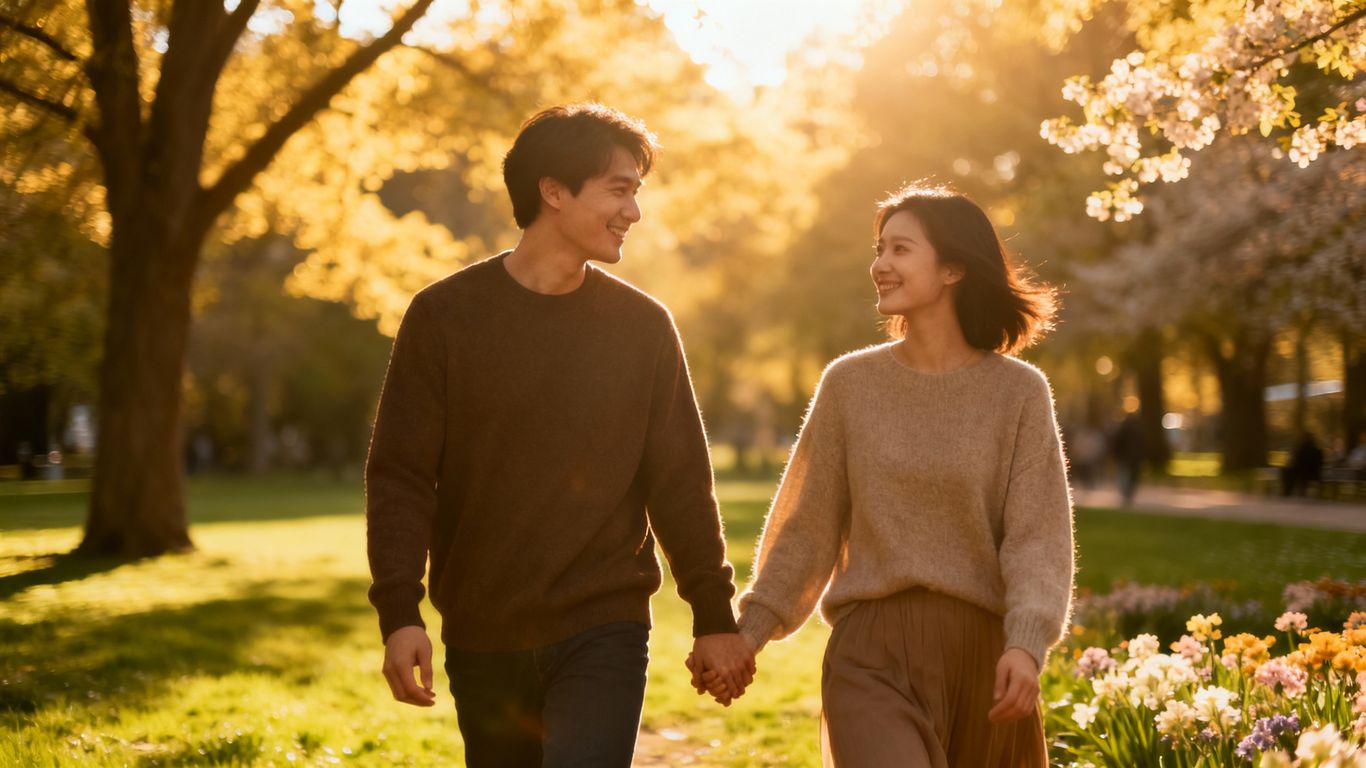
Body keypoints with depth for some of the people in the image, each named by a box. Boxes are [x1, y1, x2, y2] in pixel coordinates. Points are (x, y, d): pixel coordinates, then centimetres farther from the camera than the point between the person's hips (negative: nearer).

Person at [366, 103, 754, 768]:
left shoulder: (643, 325, 3)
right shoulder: (444, 315, -2)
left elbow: (680, 482, 6)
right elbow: (399, 475, -3)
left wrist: (714, 616, 4)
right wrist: (399, 612, -13)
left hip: (603, 634, 0)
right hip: (483, 639, 1)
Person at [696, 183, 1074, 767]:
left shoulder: (1019, 391, 2)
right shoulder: (849, 383, 6)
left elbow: (1036, 537, -5)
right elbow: (806, 530, 9)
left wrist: (1025, 643, -20)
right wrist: (749, 633, 2)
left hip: (983, 654, 1)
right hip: (872, 656, 0)